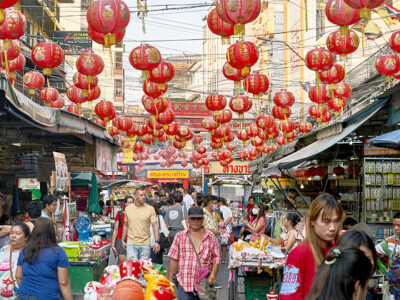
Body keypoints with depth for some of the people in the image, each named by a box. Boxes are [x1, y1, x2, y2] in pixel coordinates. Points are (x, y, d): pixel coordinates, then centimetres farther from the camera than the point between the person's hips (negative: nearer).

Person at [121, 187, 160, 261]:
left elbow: (155, 225, -6)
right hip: (131, 244, 1)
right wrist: (123, 240, 14)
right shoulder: (128, 209, 6)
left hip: (145, 244, -1)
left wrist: (157, 241, -15)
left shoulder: (150, 209, -2)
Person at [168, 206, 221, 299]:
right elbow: (174, 259, 6)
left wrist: (212, 276, -7)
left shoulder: (211, 237, 8)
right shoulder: (180, 236, 7)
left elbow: (216, 258, 7)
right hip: (184, 284, -1)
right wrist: (170, 280, 4)